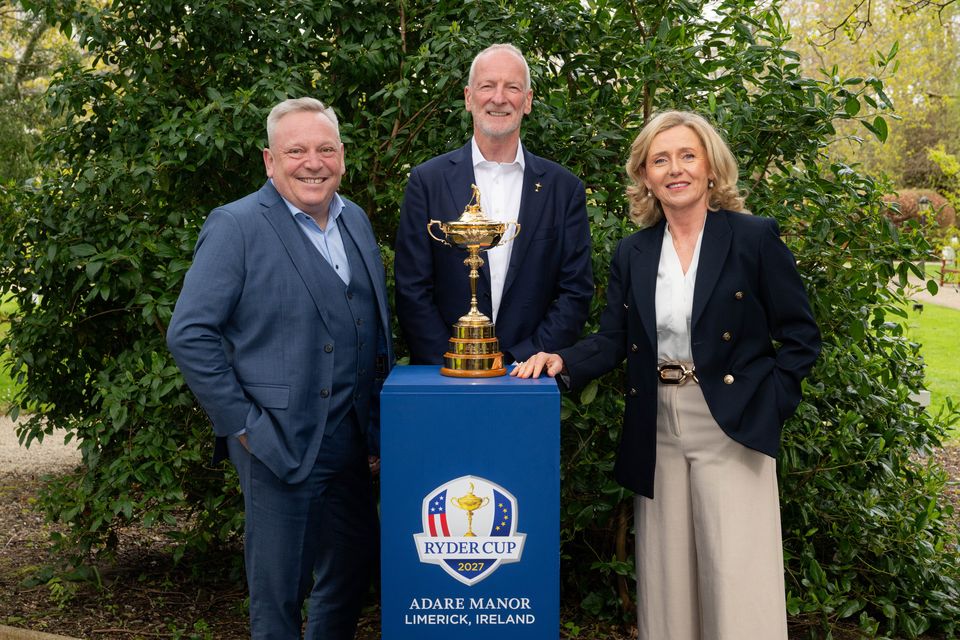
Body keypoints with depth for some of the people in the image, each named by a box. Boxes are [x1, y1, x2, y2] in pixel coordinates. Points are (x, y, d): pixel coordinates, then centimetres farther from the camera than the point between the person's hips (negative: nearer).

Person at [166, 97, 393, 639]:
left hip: (351, 441, 6)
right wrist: (241, 424, -13)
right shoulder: (236, 225, -10)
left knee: (354, 565, 18)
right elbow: (190, 334, -13)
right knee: (279, 593, 7)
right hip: (280, 443, -6)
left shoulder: (357, 221, 9)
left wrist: (379, 429, 10)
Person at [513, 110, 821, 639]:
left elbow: (800, 335, -1)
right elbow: (610, 342, 5)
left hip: (732, 430, -3)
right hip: (657, 431, 4)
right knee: (666, 578, 12)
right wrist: (563, 362, -13)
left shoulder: (755, 238, -3)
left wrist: (769, 406, -9)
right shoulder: (631, 254, 7)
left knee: (738, 585, -2)